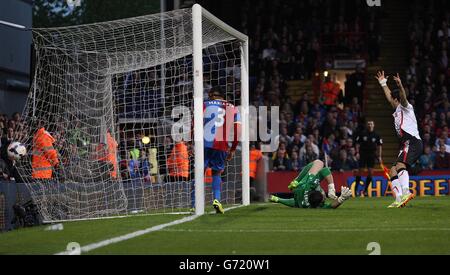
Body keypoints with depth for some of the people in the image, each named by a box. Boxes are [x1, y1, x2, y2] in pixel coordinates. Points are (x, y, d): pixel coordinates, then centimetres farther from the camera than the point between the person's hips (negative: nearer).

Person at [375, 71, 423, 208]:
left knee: (400, 165, -30)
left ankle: (406, 192, -51)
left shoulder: (405, 107, 7)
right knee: (393, 171, 4)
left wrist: (400, 86, -36)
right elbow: (389, 97, 46)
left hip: (412, 141, -10)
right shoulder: (398, 111, 31)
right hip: (408, 144, 10)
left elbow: (403, 98, -17)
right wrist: (383, 84, 52)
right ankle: (399, 200, -8)